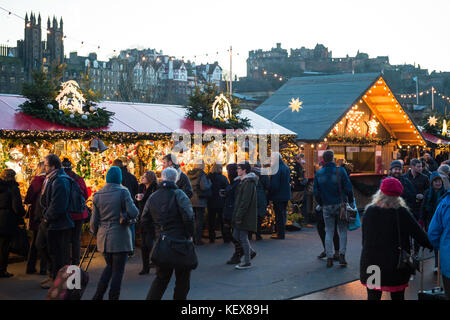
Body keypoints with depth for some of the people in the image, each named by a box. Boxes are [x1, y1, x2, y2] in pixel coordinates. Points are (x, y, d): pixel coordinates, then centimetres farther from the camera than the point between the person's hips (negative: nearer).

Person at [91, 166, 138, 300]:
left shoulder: (98, 195, 3)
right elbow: (133, 212, -18)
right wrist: (125, 215, 4)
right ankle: (113, 297, 6)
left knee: (109, 266, 22)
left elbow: (94, 220, 7)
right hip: (119, 237, -5)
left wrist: (95, 233, 23)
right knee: (118, 270, 4)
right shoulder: (123, 192, -10)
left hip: (103, 237, 5)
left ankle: (97, 296, 18)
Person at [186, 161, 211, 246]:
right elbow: (204, 187, -20)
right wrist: (209, 183, -3)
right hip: (199, 201, -6)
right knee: (199, 220, 0)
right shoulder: (201, 174, -13)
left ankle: (192, 239, 19)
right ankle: (198, 240, 1)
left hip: (190, 200, 6)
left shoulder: (189, 174, 6)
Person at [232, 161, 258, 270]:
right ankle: (251, 251, 28)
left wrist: (239, 216, -22)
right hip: (240, 215, 10)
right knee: (236, 235, 14)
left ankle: (247, 262, 6)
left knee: (243, 237, -3)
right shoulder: (243, 181, 15)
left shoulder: (248, 183, -18)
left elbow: (245, 202, -22)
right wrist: (237, 215, 19)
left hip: (246, 216, -10)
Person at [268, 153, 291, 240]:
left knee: (279, 214, -2)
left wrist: (270, 195, -11)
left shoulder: (276, 169, -19)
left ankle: (280, 233, 2)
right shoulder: (286, 167, 7)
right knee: (283, 213, 16)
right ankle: (281, 232, 23)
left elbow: (274, 184, -21)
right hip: (286, 195, 8)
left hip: (278, 196, -8)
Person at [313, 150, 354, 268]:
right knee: (342, 231, 9)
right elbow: (348, 188, -7)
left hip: (327, 206, 2)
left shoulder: (318, 174, 1)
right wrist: (350, 201, 5)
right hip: (341, 205, -2)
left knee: (329, 232, 8)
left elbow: (316, 192, 5)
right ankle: (342, 255, 2)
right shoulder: (340, 171, -7)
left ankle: (329, 258, 6)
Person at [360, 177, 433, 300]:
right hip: (396, 264, -2)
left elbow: (364, 237, 3)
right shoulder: (401, 213, -12)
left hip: (371, 261, 2)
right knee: (397, 296, 13)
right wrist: (432, 245, 10)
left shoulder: (369, 211, -6)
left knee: (373, 296, 12)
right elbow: (419, 234, -6)